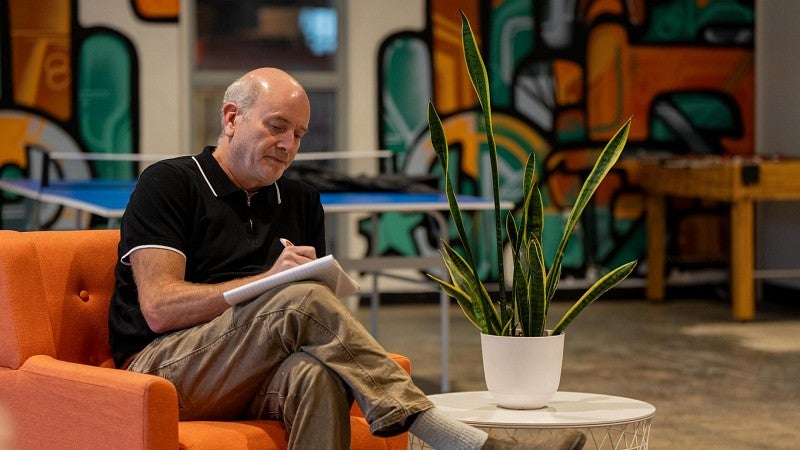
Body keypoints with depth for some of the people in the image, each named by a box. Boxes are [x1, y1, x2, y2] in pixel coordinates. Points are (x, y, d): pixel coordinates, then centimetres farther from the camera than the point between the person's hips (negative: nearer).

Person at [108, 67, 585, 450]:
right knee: (305, 301, -31)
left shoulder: (301, 201, 20)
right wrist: (268, 281, -17)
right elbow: (160, 308, -11)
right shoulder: (169, 184, 0)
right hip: (163, 365, -5)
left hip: (252, 382, 5)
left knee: (318, 376, -35)